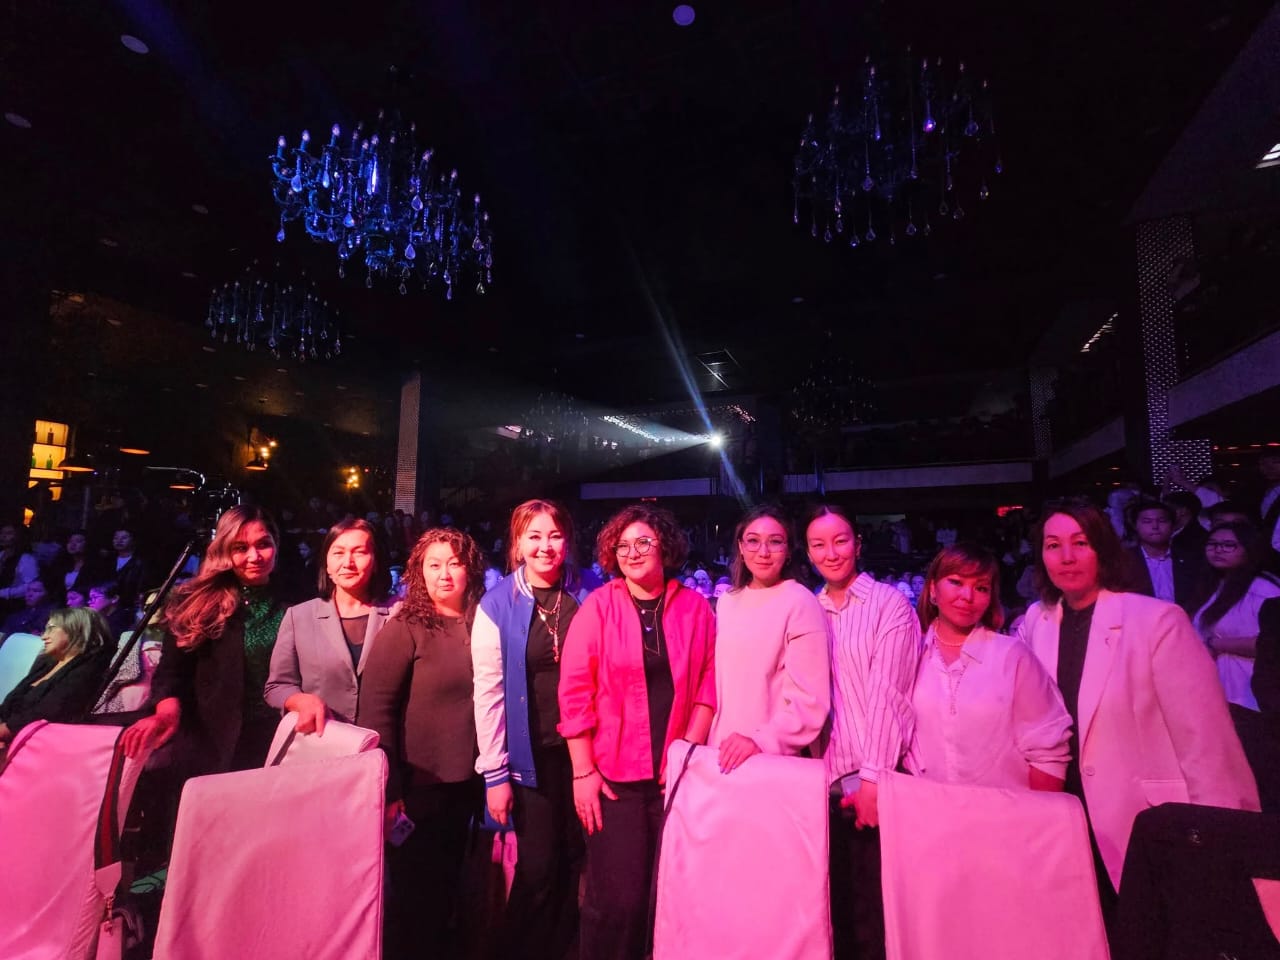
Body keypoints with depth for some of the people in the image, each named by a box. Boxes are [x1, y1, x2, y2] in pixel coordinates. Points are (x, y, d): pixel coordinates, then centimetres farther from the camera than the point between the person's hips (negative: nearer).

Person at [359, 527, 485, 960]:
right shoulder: (403, 629, -13)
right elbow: (375, 709, -15)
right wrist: (388, 789, -16)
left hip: (465, 783, 5)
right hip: (420, 786, -4)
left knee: (446, 885, 23)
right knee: (412, 891, 14)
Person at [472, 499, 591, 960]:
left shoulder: (586, 599, -4)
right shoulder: (497, 606, -9)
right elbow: (488, 693, -8)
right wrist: (494, 773, -8)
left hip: (584, 749, 2)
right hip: (532, 754, -2)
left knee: (576, 861, 16)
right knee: (537, 870, 7)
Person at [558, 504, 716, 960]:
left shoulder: (695, 606, 1)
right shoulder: (598, 606, -6)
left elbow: (710, 680, 4)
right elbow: (575, 691, -6)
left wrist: (690, 748, -5)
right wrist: (582, 771, -7)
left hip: (676, 772, 2)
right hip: (613, 774, -2)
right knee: (617, 897, 5)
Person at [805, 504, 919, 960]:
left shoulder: (890, 603, -6)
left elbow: (886, 694, -12)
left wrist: (871, 777, -15)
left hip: (877, 779, -4)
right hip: (828, 779, 4)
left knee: (876, 904, 8)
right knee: (837, 900, 15)